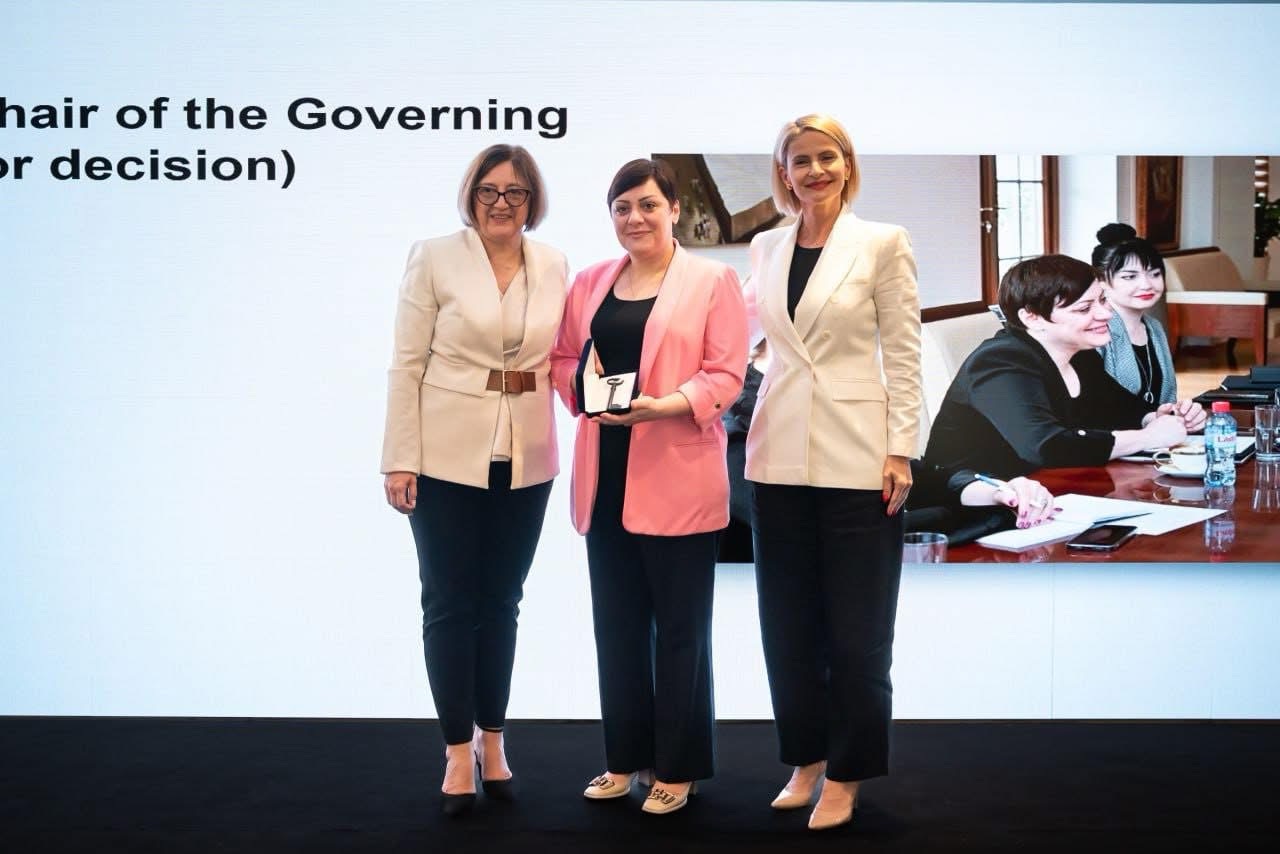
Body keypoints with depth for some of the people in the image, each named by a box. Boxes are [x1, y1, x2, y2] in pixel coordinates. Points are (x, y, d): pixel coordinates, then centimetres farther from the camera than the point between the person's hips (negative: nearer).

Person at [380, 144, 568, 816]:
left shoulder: (554, 268, 4)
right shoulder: (435, 259, -5)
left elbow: (562, 356, 12)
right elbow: (406, 364, -6)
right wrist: (400, 458, -10)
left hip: (525, 460, 3)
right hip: (447, 455, -3)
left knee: (502, 602, 13)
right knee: (451, 603, 4)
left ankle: (492, 737, 27)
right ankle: (459, 750, 14)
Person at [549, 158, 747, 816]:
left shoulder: (712, 281, -2)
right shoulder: (589, 283, 12)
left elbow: (726, 373, -8)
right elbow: (562, 357, 15)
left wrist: (665, 405, -22)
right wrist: (583, 387, -6)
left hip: (677, 479, -5)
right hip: (605, 476, 5)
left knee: (680, 626, 5)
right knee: (616, 624, 12)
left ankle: (677, 767, 15)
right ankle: (626, 758, 25)